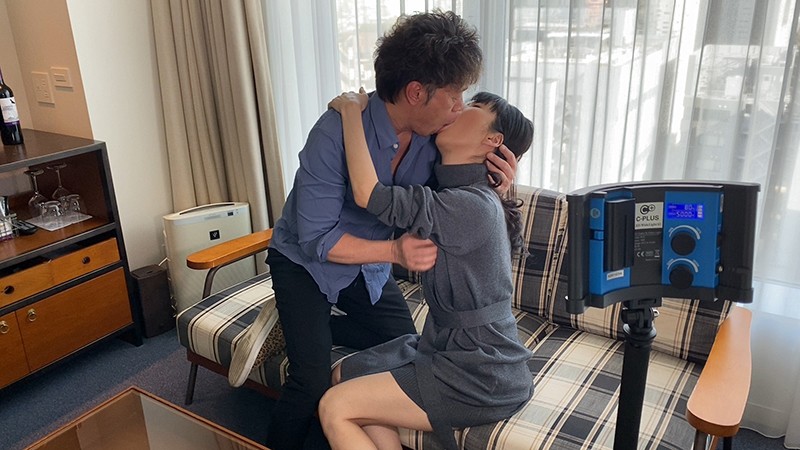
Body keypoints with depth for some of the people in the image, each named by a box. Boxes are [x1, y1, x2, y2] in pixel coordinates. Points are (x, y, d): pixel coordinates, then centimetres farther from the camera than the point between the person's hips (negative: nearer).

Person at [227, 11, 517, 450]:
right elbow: (316, 239, -30)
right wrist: (395, 251, -43)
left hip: (368, 264, 6)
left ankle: (297, 326, 18)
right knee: (312, 382, -15)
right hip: (305, 261, -6)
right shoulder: (336, 131, -34)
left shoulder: (433, 136, -17)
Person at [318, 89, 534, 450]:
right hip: (451, 346, 9)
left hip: (482, 378, -9)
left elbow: (367, 194, -29)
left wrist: (351, 109, -16)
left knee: (335, 409, -8)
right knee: (345, 375, 11)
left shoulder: (470, 205, -24)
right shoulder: (452, 191, 5)